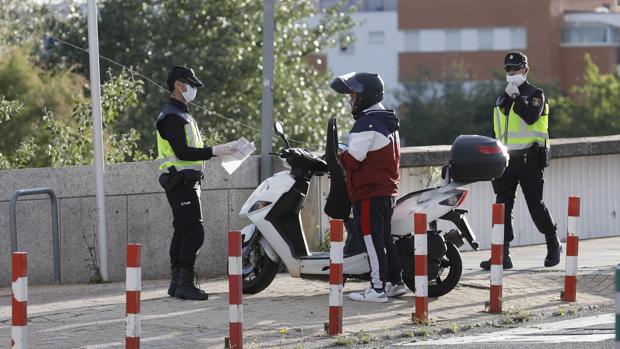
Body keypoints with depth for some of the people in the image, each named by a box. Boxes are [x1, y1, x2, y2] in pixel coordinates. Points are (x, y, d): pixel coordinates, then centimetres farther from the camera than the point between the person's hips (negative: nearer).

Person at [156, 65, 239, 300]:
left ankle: (176, 283, 13)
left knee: (183, 232, 11)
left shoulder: (182, 115, 22)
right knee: (194, 232, -14)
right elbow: (182, 152, -22)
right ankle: (185, 284, -15)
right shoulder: (172, 117, -12)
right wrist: (213, 151, -22)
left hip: (188, 182, 11)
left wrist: (219, 150, 11)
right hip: (180, 181, -11)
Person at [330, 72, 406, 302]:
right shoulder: (387, 121, 16)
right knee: (384, 238, 16)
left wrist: (340, 157, 0)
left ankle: (377, 288, -8)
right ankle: (396, 282, 20)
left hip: (369, 192, -10)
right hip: (388, 189, 10)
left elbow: (353, 158, -20)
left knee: (372, 239, -7)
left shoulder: (367, 124, -16)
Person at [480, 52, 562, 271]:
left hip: (529, 158, -6)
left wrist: (515, 97, -20)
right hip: (507, 158, 6)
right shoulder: (503, 98, 17)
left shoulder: (535, 94, -2)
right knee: (503, 206, -2)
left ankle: (553, 245, 19)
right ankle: (502, 254, -4)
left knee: (535, 204, -2)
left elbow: (531, 117, -22)